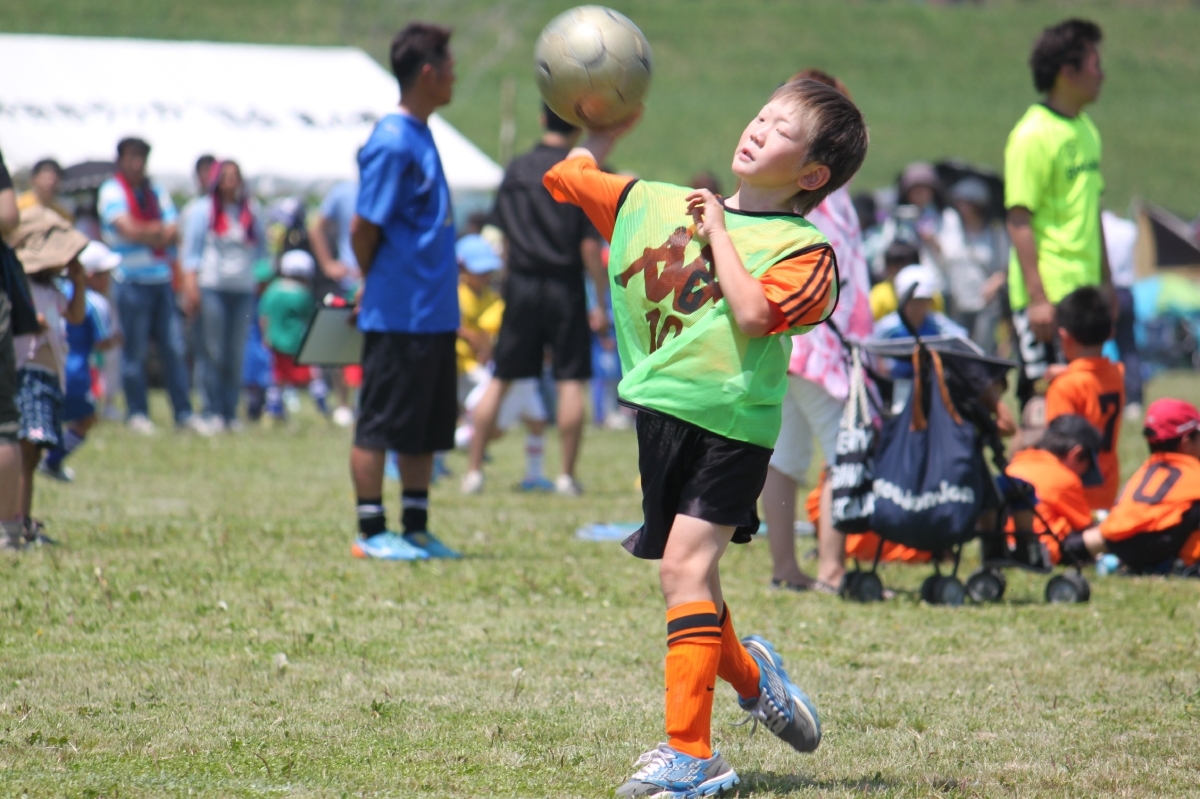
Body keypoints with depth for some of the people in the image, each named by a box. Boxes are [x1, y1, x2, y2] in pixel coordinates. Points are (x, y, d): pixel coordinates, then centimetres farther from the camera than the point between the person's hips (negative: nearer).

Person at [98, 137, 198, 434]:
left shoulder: (156, 191, 15)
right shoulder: (112, 191, -2)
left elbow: (173, 232, 5)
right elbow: (129, 229, -15)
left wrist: (144, 232, -11)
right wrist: (158, 231, -1)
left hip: (162, 279, 5)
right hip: (132, 282, -5)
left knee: (174, 348, 2)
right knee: (135, 350, -2)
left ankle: (183, 413, 5)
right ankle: (137, 413, 6)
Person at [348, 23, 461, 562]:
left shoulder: (420, 138, 13)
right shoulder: (392, 143, -15)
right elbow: (363, 228, -14)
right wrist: (376, 287, -1)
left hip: (433, 315, 9)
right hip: (399, 316, -9)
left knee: (427, 429, 12)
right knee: (380, 426, -1)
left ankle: (416, 528, 19)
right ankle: (371, 533, 4)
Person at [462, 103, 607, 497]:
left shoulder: (516, 169, 4)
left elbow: (502, 230, 9)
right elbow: (589, 246, -11)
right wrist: (601, 301, -6)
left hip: (521, 286, 4)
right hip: (564, 287, -4)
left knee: (500, 380, 8)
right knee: (571, 381, 1)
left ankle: (474, 470, 9)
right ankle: (567, 475, 0)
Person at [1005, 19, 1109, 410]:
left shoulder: (1085, 130, 14)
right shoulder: (1033, 135, -12)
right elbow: (1019, 221, -16)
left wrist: (1105, 281, 20)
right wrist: (1038, 298, -20)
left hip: (1083, 290, 8)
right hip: (1047, 294, -8)